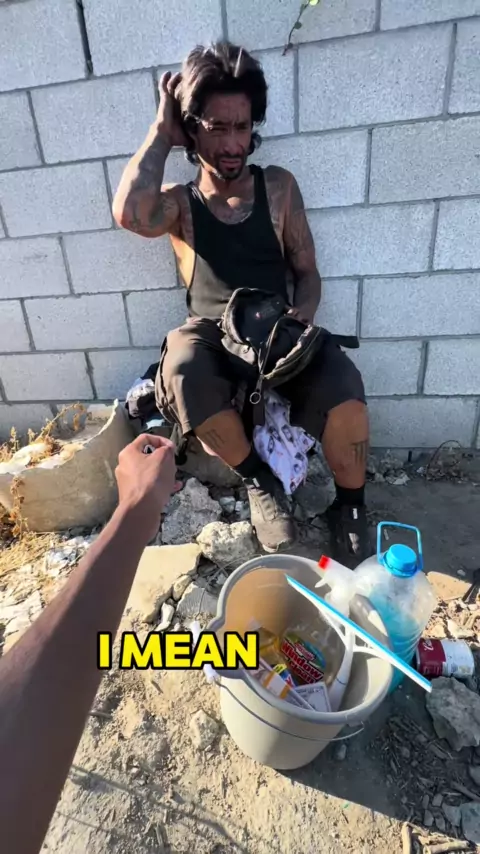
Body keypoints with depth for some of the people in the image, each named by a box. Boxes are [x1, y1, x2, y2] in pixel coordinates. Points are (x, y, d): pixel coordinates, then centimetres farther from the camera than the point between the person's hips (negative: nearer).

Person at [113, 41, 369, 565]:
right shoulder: (177, 202, 5)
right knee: (182, 372, -35)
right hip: (209, 337, 0)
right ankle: (259, 481, -9)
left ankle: (350, 505, 0)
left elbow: (307, 273, 6)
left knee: (342, 385, -28)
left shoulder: (279, 187, 8)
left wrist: (301, 318, -15)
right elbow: (129, 212, -19)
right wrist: (162, 130, -4)